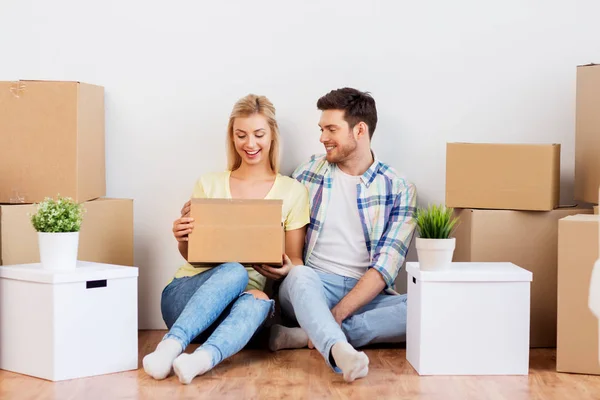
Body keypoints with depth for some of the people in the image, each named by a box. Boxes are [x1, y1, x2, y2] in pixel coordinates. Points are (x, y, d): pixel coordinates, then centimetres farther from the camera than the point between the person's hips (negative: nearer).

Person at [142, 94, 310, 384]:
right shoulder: (209, 184, 8)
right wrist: (182, 238, -10)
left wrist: (287, 268, -17)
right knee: (234, 271, -34)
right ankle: (171, 346, -48)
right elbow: (192, 255, 14)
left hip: (241, 301, 0)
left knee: (260, 300, -38)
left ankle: (202, 359, -59)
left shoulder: (292, 191, 5)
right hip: (187, 292, 1)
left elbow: (295, 260, 7)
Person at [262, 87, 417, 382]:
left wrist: (339, 312, -20)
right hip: (312, 288, 0)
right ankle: (340, 351, -59)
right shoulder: (308, 172, 9)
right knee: (300, 275, -34)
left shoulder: (399, 190, 2)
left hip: (367, 294, 0)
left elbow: (384, 267, -7)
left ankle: (314, 333, -31)